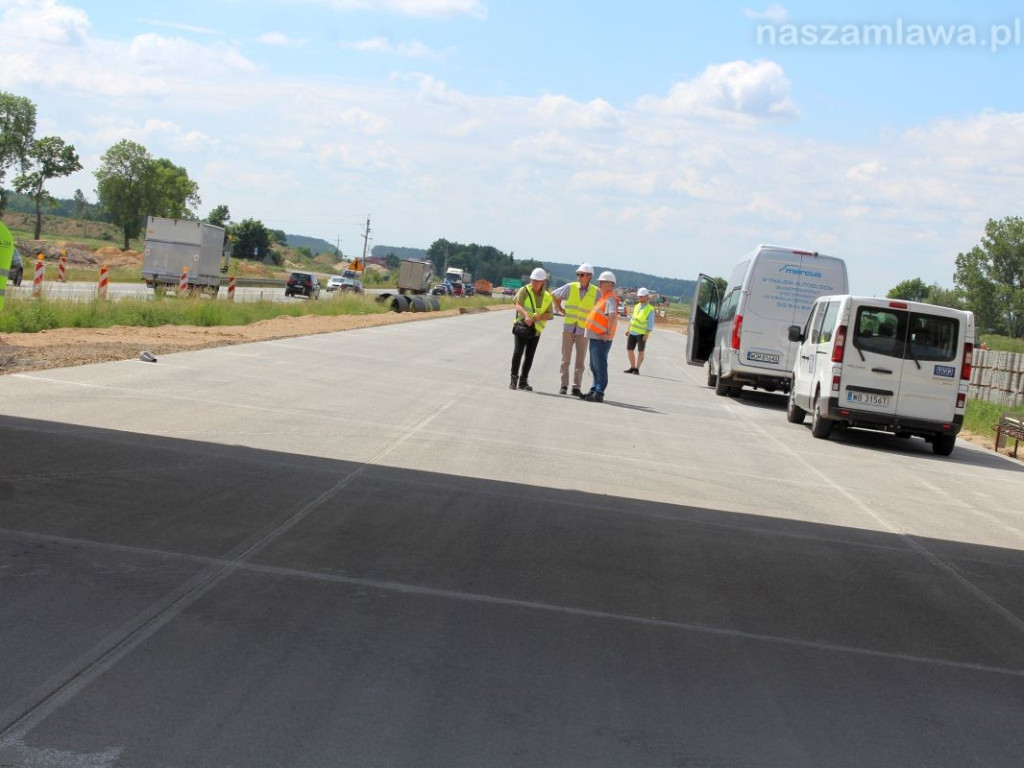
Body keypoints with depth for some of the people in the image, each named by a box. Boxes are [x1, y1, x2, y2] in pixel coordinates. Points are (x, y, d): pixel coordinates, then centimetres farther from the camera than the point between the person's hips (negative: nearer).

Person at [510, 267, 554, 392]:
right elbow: (518, 305, -17)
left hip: (536, 329, 3)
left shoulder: (547, 296, 7)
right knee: (518, 350, -15)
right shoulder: (524, 290, -2)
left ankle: (523, 381, 14)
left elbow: (550, 315, 2)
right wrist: (526, 315, -35)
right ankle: (514, 378, -9)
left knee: (529, 355, 6)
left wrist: (539, 317, -19)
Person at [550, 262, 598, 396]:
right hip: (568, 328, 0)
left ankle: (576, 387, 9)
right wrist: (561, 310, 8)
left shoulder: (595, 292, -3)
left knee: (580, 361, 3)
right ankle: (564, 386, 9)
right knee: (566, 359, 3)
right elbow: (554, 295, 13)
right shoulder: (570, 287, -1)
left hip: (583, 331, 0)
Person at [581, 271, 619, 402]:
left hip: (602, 339, -10)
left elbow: (613, 316, -28)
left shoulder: (610, 299, -14)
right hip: (595, 337, 10)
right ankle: (595, 390, 24)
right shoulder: (602, 297, 18)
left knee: (600, 366, -7)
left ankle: (598, 394, -5)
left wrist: (608, 333, -26)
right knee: (594, 366, 16)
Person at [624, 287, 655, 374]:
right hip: (633, 332, 6)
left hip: (642, 333, -6)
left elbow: (651, 323, -11)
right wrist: (628, 329, 14)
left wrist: (646, 334, -19)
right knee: (629, 349, 4)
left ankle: (637, 369, 2)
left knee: (640, 351, -2)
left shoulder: (650, 309, -8)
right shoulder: (636, 306, 12)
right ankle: (632, 367, 14)